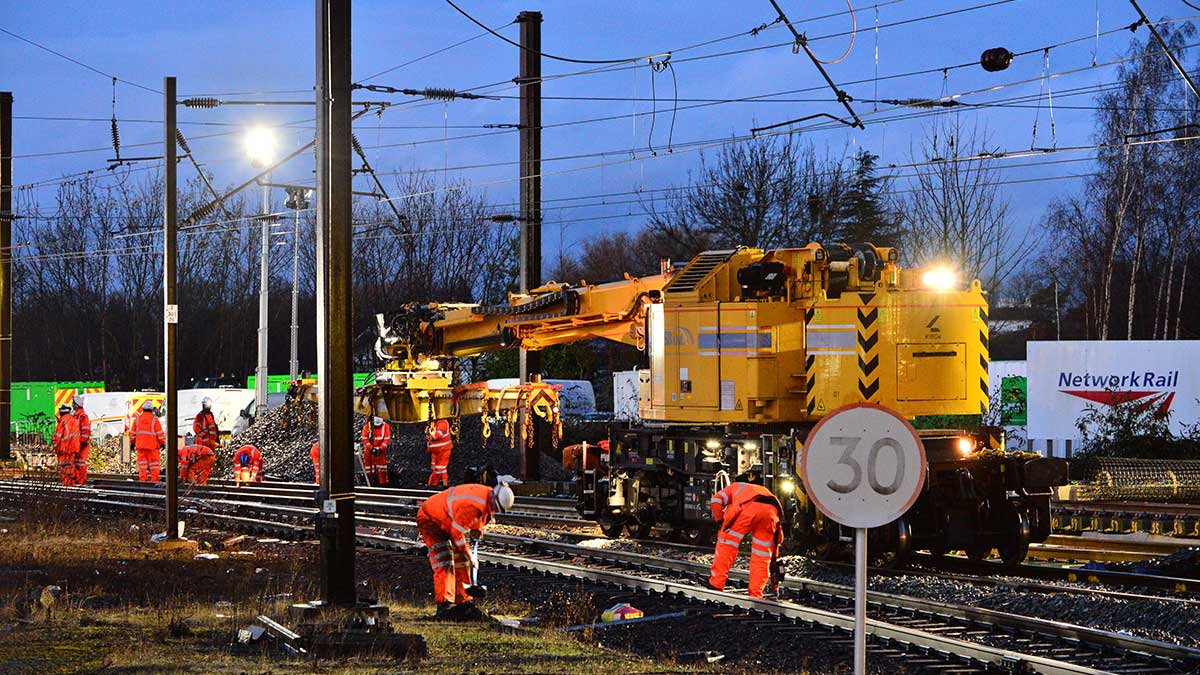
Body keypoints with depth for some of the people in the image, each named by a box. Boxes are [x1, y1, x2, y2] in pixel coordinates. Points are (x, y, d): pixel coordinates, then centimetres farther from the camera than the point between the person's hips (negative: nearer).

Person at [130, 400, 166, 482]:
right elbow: (160, 433, -6)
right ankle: (154, 479, 3)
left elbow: (133, 432, 10)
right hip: (152, 445, -3)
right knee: (154, 462, 3)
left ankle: (142, 478, 5)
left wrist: (132, 443, 20)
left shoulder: (137, 419, 3)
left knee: (142, 462, 7)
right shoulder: (154, 420, -8)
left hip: (140, 445, 3)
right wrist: (163, 443, 5)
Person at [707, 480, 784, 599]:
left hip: (749, 508, -4)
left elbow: (716, 501, 13)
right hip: (772, 510, 4)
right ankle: (756, 594, 10)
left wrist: (721, 521, 22)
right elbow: (777, 534, 38)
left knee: (726, 543, 9)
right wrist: (774, 557, 40)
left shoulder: (735, 487, 37)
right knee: (761, 556, 13)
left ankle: (716, 584, 5)